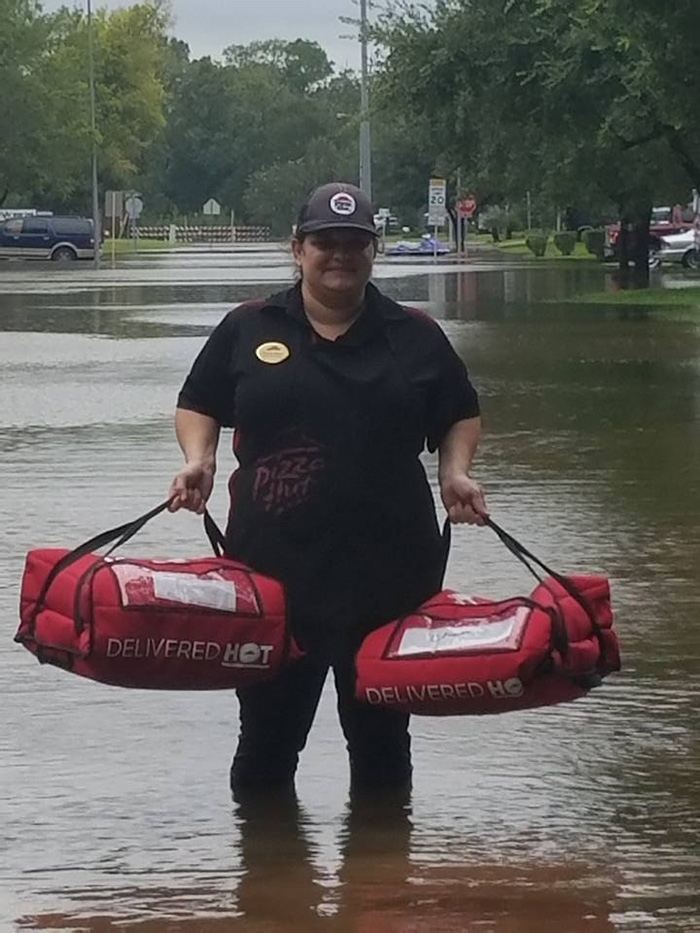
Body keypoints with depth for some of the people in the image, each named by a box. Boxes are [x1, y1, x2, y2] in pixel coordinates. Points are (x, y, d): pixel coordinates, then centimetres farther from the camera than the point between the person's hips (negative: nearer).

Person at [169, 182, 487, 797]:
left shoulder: (414, 336, 9)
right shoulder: (247, 330, 7)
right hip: (272, 563, 0)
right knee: (268, 728, 6)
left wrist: (456, 471, 0)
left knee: (380, 731, 9)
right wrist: (199, 460, -3)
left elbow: (461, 415, 18)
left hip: (388, 568, 0)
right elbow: (199, 404, 15)